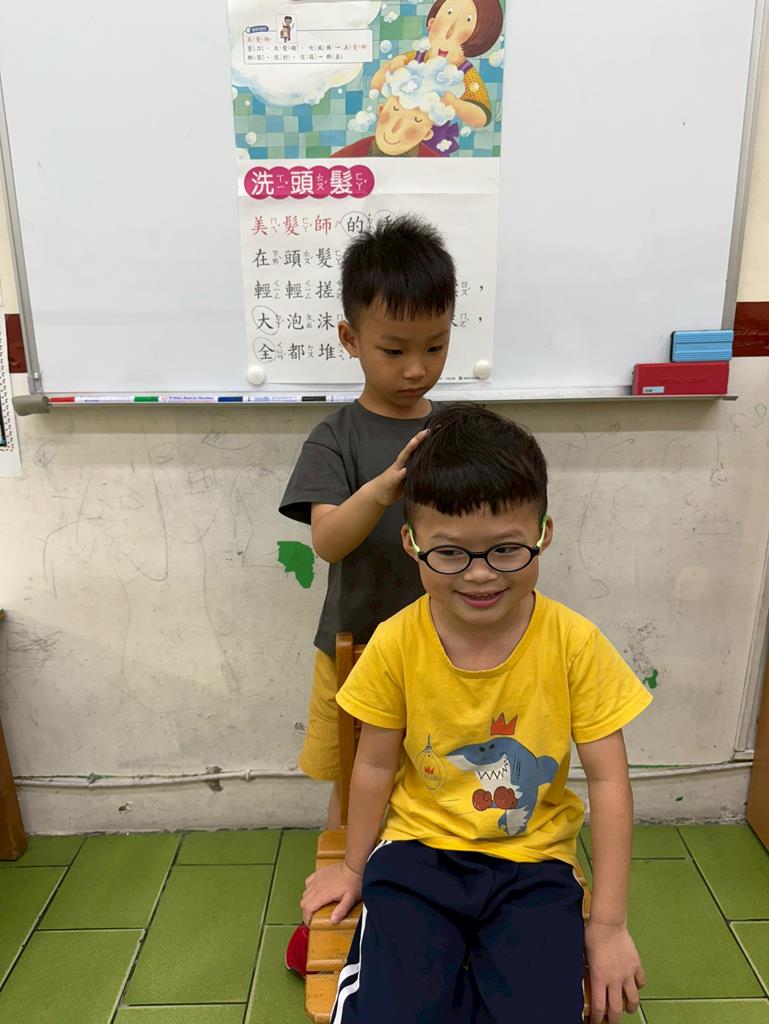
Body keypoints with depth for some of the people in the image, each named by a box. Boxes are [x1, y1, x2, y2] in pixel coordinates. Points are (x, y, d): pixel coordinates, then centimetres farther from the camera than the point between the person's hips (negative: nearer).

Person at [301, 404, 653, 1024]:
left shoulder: (575, 645, -16)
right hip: (418, 852, 0)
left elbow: (608, 780, -8)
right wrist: (355, 867, 12)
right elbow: (375, 764, -1)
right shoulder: (396, 644, -15)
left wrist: (609, 925, -5)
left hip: (534, 862, 1)